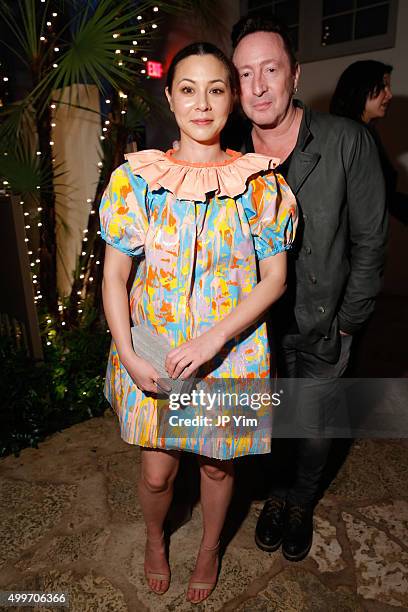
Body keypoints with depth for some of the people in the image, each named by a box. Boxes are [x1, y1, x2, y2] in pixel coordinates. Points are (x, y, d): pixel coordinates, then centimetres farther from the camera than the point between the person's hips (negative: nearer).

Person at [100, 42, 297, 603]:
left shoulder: (261, 184, -5)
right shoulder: (135, 179, -5)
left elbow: (275, 277, -6)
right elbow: (114, 274, -3)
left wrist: (216, 336, -18)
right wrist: (128, 355, -13)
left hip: (232, 354, 0)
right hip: (152, 359, 1)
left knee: (218, 465, 19)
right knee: (157, 472, 15)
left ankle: (210, 546, 52)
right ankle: (154, 538, 52)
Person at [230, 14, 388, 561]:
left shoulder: (347, 142, -14)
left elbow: (369, 241, -8)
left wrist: (346, 322, -7)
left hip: (322, 328, -2)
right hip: (258, 325, 2)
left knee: (312, 429, 15)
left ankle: (302, 501, 47)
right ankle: (278, 490, 50)